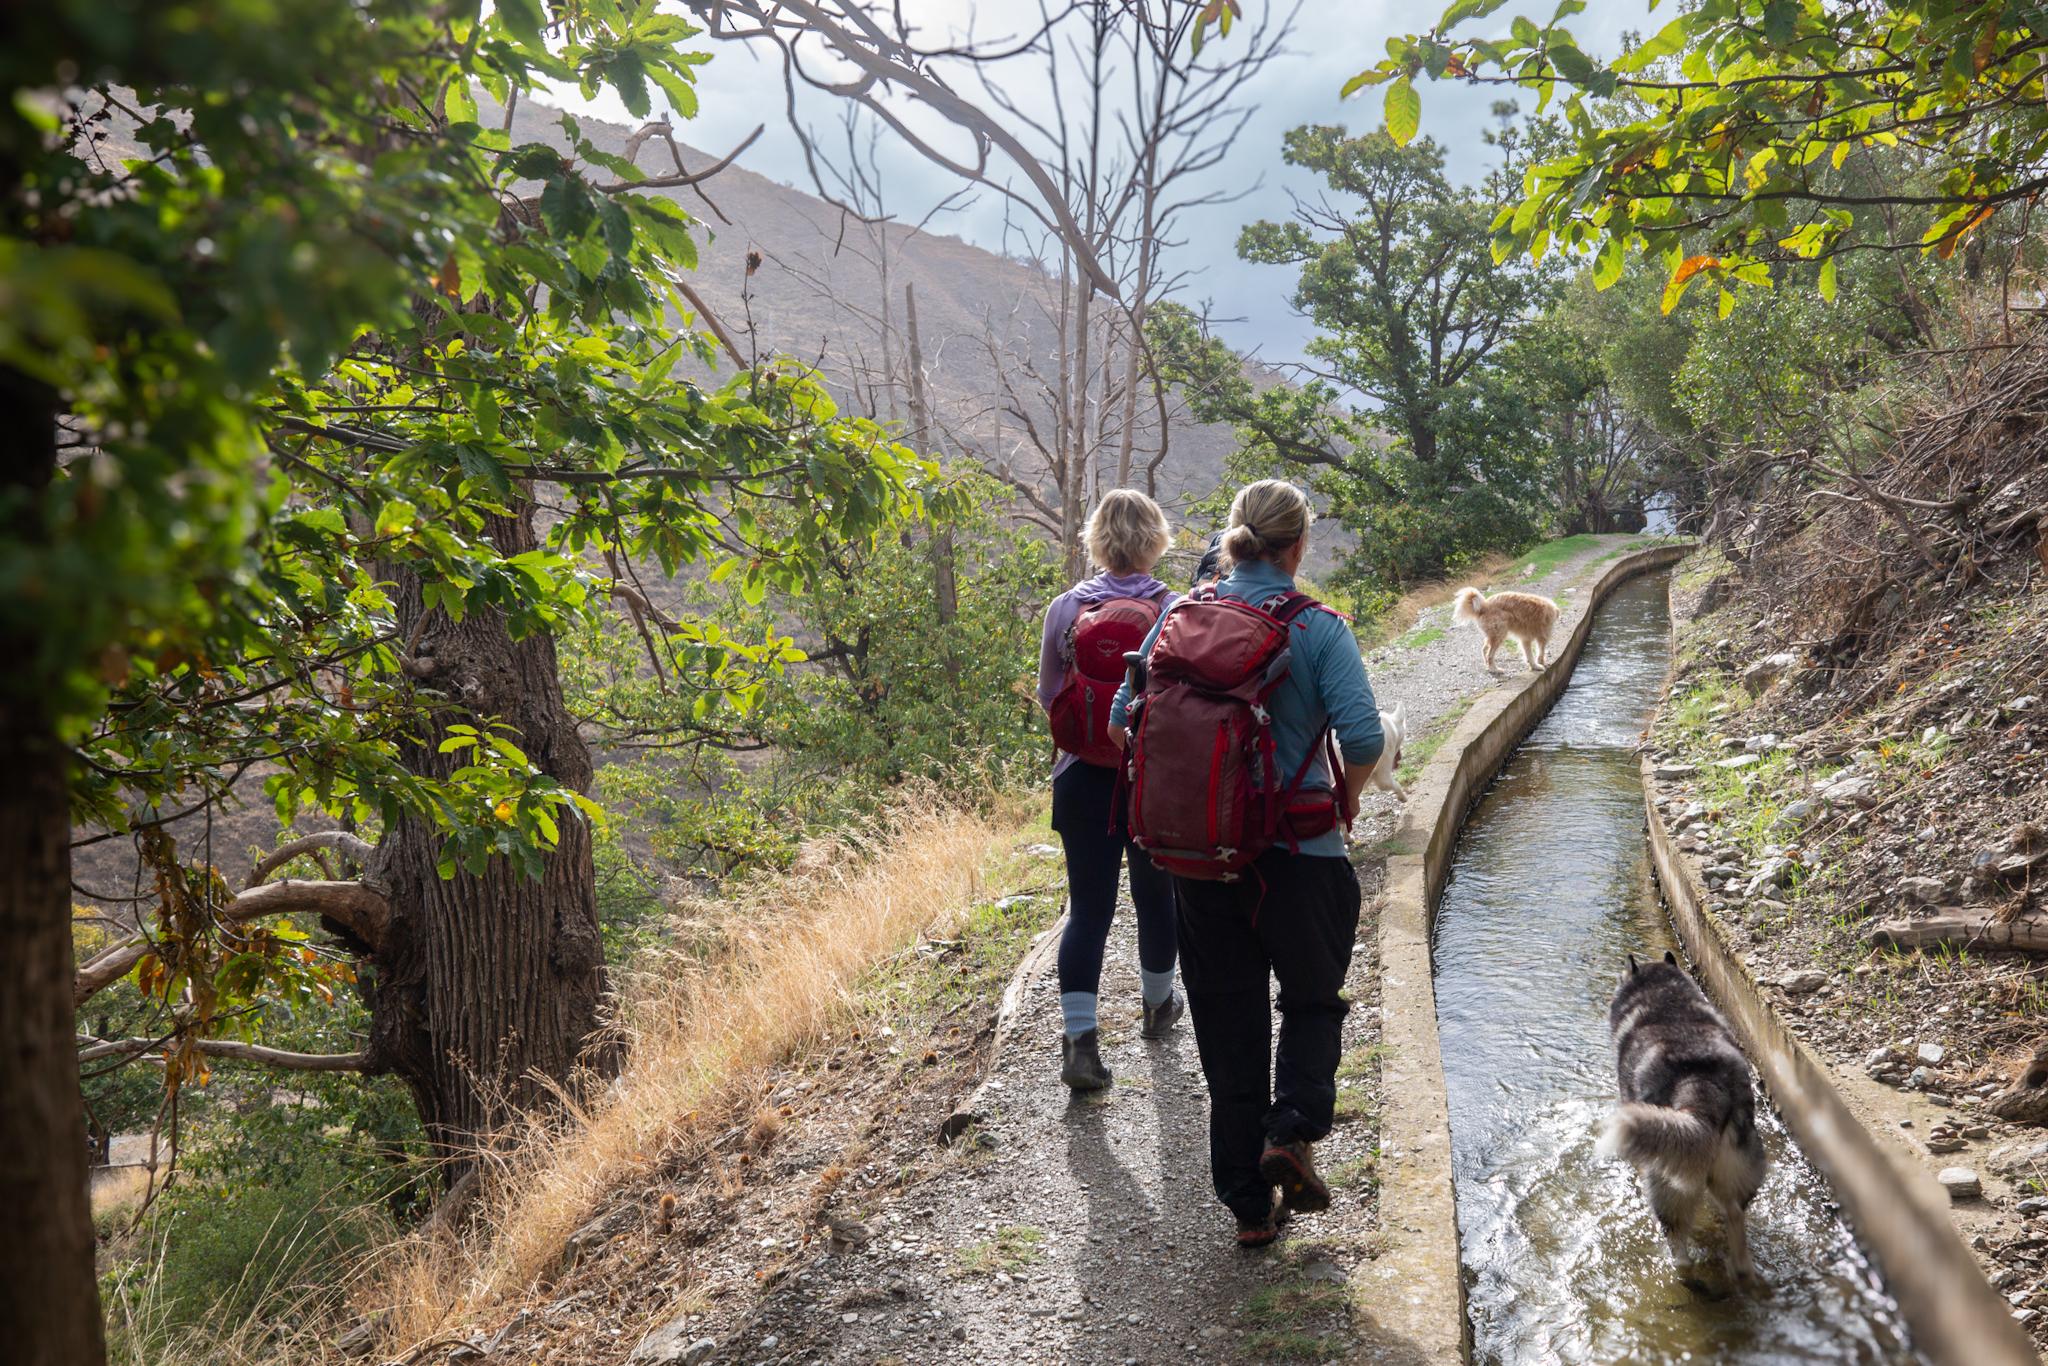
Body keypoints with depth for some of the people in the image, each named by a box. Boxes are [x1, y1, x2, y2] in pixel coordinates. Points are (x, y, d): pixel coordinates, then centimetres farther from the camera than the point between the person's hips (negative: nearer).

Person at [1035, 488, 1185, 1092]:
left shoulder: (1065, 608, -4)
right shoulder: (1176, 612, -9)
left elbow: (1047, 697, 6)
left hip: (1084, 781, 0)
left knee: (1088, 906, 3)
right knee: (1155, 894, 20)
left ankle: (1081, 1039, -5)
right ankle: (1158, 1005, 40)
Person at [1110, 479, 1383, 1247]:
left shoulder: (1179, 618, 1)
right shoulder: (1317, 628, -9)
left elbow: (1122, 724, 1)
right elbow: (1363, 739, -16)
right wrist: (1344, 799, 3)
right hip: (1299, 853, -3)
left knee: (1227, 1024, 13)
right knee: (1313, 1001, 21)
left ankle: (1249, 1204, 20)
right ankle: (1292, 1127, -3)